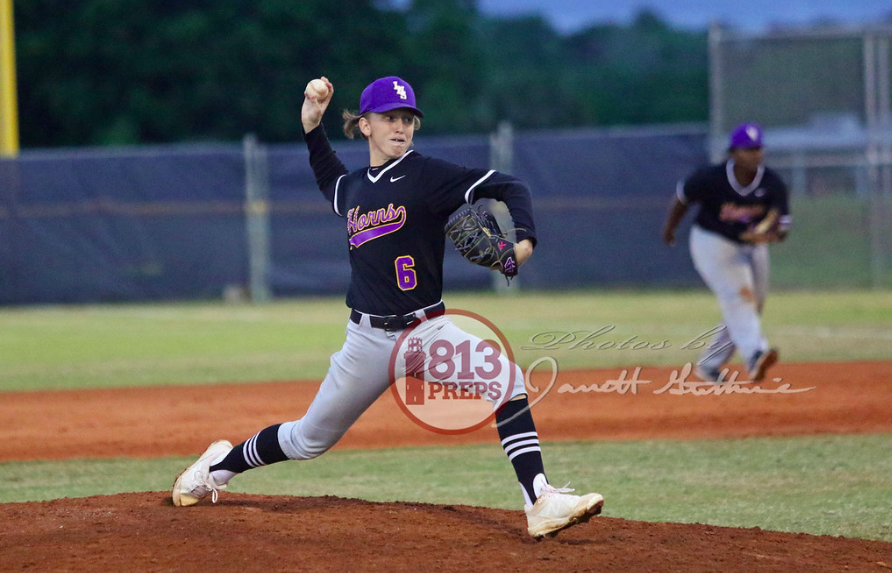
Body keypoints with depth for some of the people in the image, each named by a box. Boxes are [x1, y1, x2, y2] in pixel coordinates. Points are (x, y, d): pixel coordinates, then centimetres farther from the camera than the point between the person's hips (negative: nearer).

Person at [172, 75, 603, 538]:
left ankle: (540, 502, -31)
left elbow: (507, 186, -14)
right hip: (368, 339, 3)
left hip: (427, 331, -3)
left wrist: (524, 238, -31)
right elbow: (331, 181, 35)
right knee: (309, 438, 13)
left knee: (505, 379, -29)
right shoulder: (354, 188, 9)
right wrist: (311, 127, 22)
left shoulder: (427, 175, -6)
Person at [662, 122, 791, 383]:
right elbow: (683, 197, -4)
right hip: (713, 244, -6)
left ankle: (709, 366, 26)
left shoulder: (772, 184, -17)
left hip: (753, 246, 6)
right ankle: (755, 354, -44)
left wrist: (770, 235, -44)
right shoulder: (710, 179, -23)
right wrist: (669, 229, 9)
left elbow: (783, 226, -21)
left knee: (751, 308, 11)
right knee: (738, 294, -26)